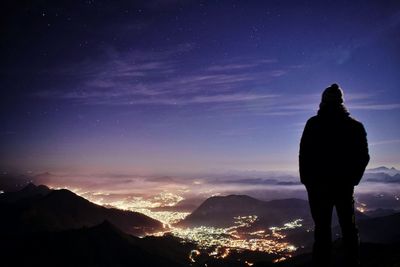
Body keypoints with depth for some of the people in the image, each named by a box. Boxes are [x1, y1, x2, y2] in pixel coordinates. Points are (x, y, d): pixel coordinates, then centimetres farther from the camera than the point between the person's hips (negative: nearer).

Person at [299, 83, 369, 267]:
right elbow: (363, 156, 7)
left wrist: (306, 180, 2)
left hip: (318, 184, -3)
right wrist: (352, 179, 15)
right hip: (345, 184, 3)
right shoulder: (355, 125, 4)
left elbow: (304, 154, -8)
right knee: (348, 228, 14)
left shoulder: (313, 124, -6)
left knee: (322, 229, 1)